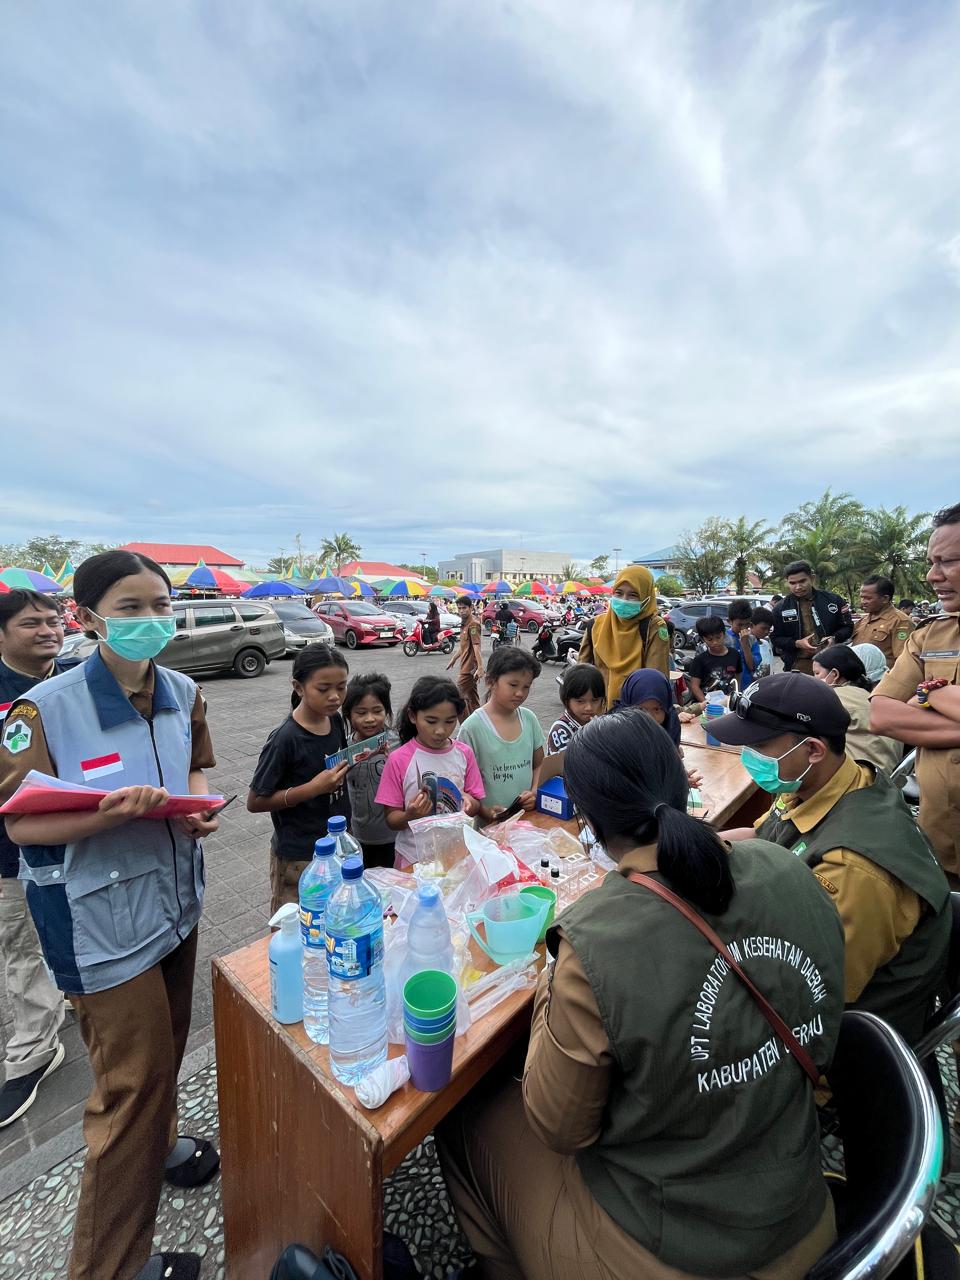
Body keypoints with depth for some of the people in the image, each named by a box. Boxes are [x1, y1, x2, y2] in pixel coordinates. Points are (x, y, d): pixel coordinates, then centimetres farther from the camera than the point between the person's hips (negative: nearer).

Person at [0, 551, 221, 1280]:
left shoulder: (183, 692, -3)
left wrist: (200, 807, -11)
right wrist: (111, 813, -31)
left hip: (174, 897, 6)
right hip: (104, 919, -5)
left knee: (167, 1046, 25)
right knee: (132, 1078, 8)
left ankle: (159, 1143, 54)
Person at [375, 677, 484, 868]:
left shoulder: (464, 754, -6)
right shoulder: (398, 760, -14)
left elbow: (476, 805, 3)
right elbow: (392, 820, -7)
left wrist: (470, 804, -18)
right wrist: (410, 816, -27)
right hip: (414, 859, -2)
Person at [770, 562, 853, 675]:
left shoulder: (833, 600, 2)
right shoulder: (781, 609, 0)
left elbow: (848, 626, 10)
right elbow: (776, 639, 4)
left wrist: (834, 638, -11)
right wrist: (797, 643, -15)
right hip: (799, 665, -1)